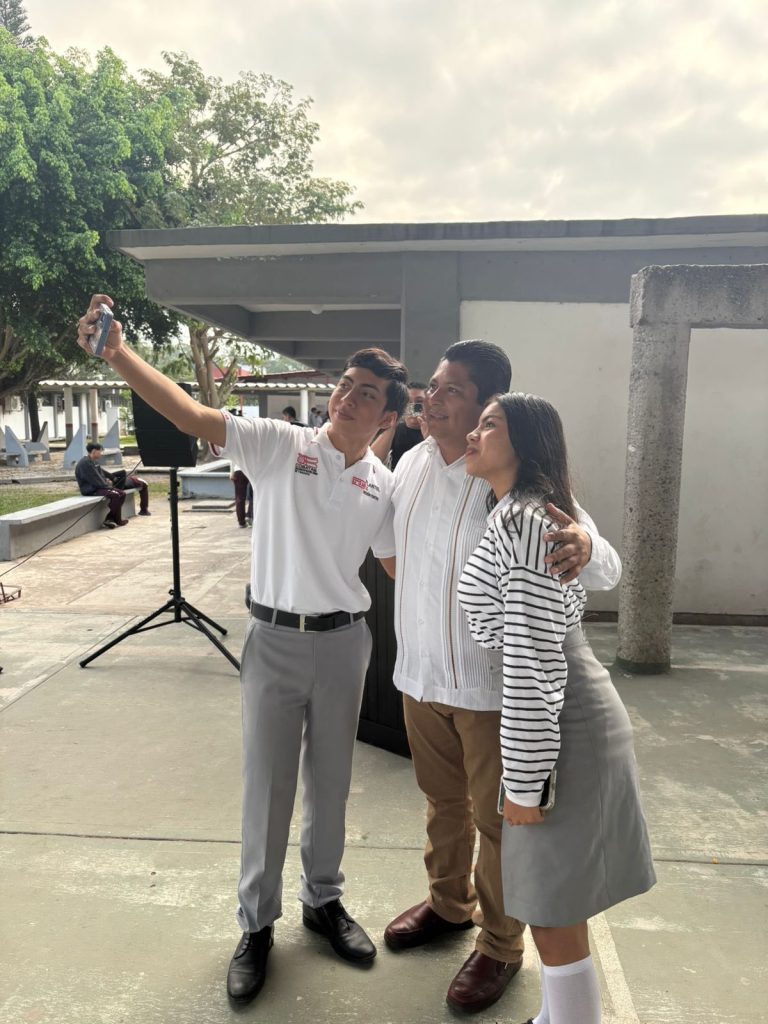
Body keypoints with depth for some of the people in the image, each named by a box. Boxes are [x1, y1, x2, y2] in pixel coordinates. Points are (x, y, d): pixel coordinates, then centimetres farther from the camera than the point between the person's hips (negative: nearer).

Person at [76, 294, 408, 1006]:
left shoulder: (383, 485, 1)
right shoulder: (279, 445, -9)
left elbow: (398, 566, 9)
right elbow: (193, 417, -21)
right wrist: (118, 354, -32)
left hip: (343, 642, 3)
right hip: (274, 639, -2)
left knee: (330, 781, 17)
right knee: (267, 785, 10)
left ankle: (323, 900, 41)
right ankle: (257, 924, 32)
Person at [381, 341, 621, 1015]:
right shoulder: (411, 464, 0)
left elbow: (607, 571, -24)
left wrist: (584, 546, -45)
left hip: (491, 683, -6)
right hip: (420, 673, 6)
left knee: (497, 817, 12)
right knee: (443, 798, 25)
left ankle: (501, 946, 36)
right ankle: (449, 903, 49)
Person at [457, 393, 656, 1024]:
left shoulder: (524, 521, -19)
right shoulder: (522, 515, 13)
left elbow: (534, 661, -22)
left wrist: (523, 781, -18)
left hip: (560, 731, -10)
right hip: (563, 721, 10)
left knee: (555, 917, 5)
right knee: (550, 906, 23)